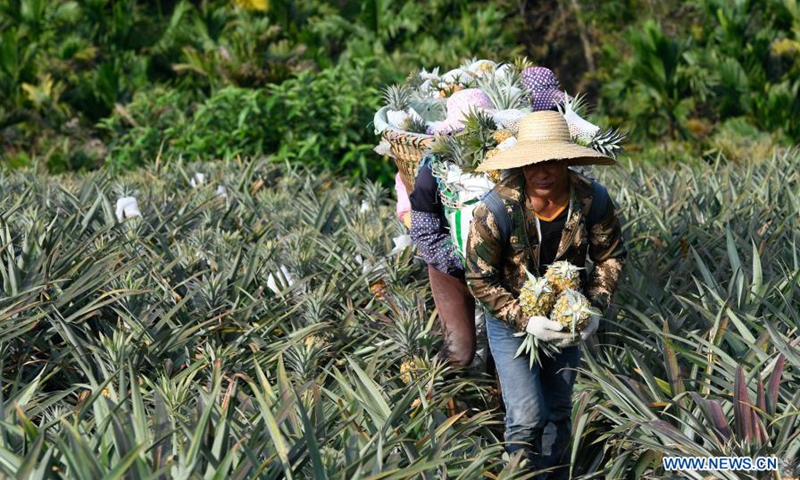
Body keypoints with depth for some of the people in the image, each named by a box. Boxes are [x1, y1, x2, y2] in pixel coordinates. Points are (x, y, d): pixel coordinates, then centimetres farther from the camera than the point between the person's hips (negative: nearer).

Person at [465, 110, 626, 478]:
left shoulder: (592, 200, -19)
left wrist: (595, 307, -16)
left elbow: (611, 257, -2)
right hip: (511, 321, -3)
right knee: (527, 417, -12)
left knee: (559, 413, 18)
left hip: (566, 319, 4)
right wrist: (525, 321, -26)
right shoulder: (497, 209, -28)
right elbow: (480, 280, -19)